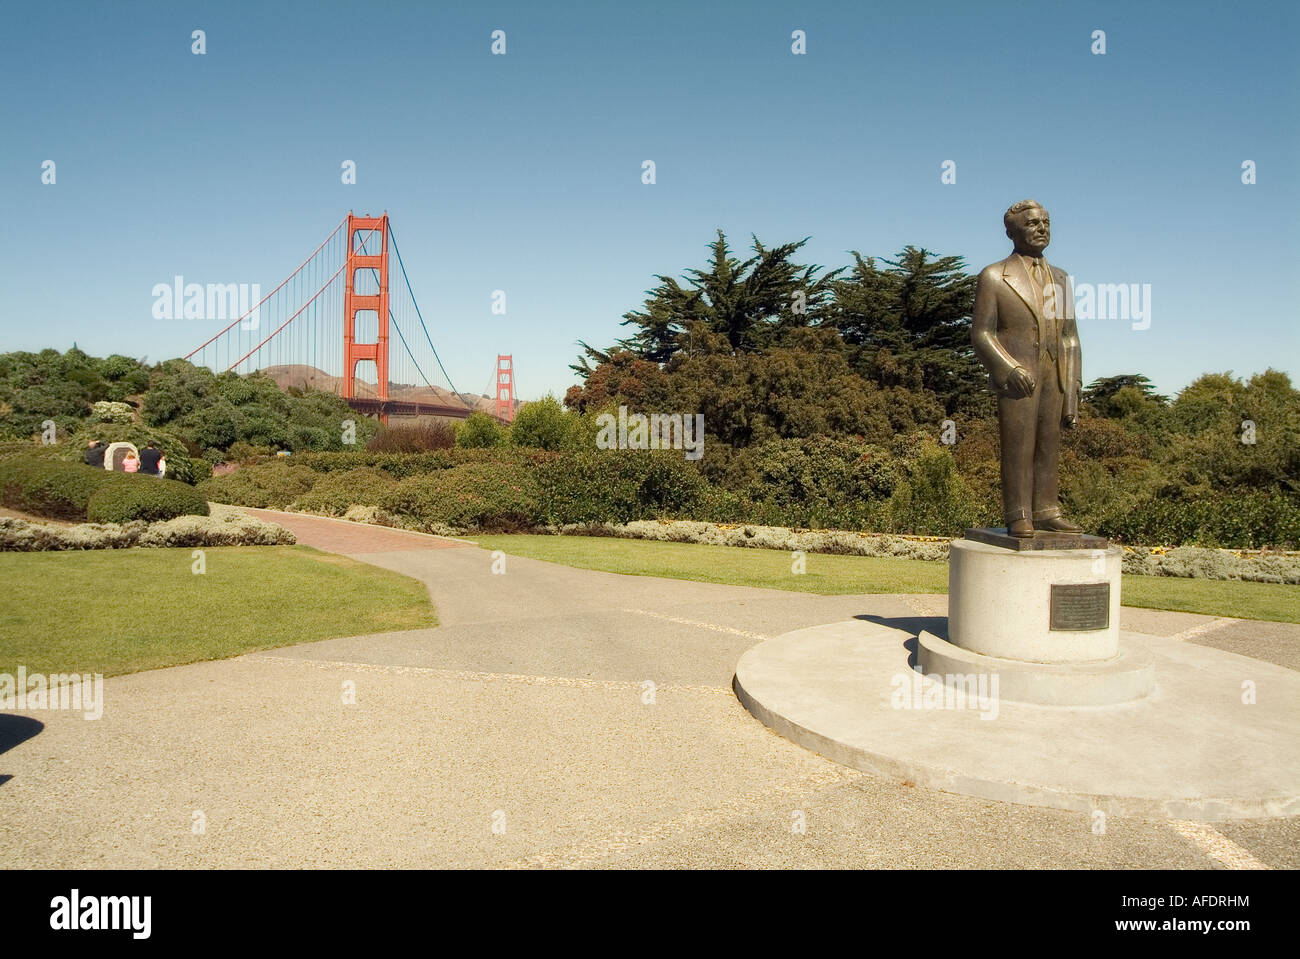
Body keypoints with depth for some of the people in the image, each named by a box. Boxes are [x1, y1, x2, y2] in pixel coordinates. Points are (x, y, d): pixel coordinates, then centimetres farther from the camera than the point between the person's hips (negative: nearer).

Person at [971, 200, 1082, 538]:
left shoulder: (1059, 279, 17)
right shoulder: (993, 277, 3)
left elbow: (1069, 339, 15)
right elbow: (981, 334, -4)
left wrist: (1072, 394, 9)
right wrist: (1009, 367, -19)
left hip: (1054, 374, 5)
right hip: (1016, 374, -4)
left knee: (1049, 445, 5)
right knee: (1018, 444, -6)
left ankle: (1046, 511, 11)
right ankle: (1018, 517, -2)